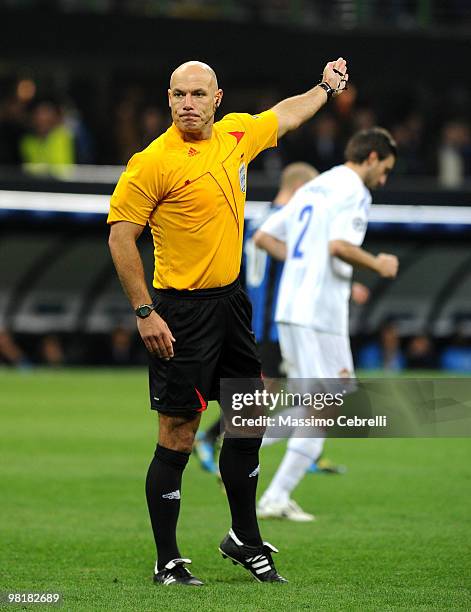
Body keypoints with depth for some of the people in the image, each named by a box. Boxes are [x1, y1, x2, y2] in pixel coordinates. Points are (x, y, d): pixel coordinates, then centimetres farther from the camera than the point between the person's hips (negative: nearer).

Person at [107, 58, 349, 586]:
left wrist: (328, 88, 40)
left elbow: (286, 115, 27)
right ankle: (167, 563, 3)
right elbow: (120, 236, -13)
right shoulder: (153, 161, -14)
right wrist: (144, 313, -17)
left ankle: (245, 540, 28)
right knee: (178, 438, -5)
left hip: (230, 300, 7)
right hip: (181, 312, -7)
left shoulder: (236, 135, 6)